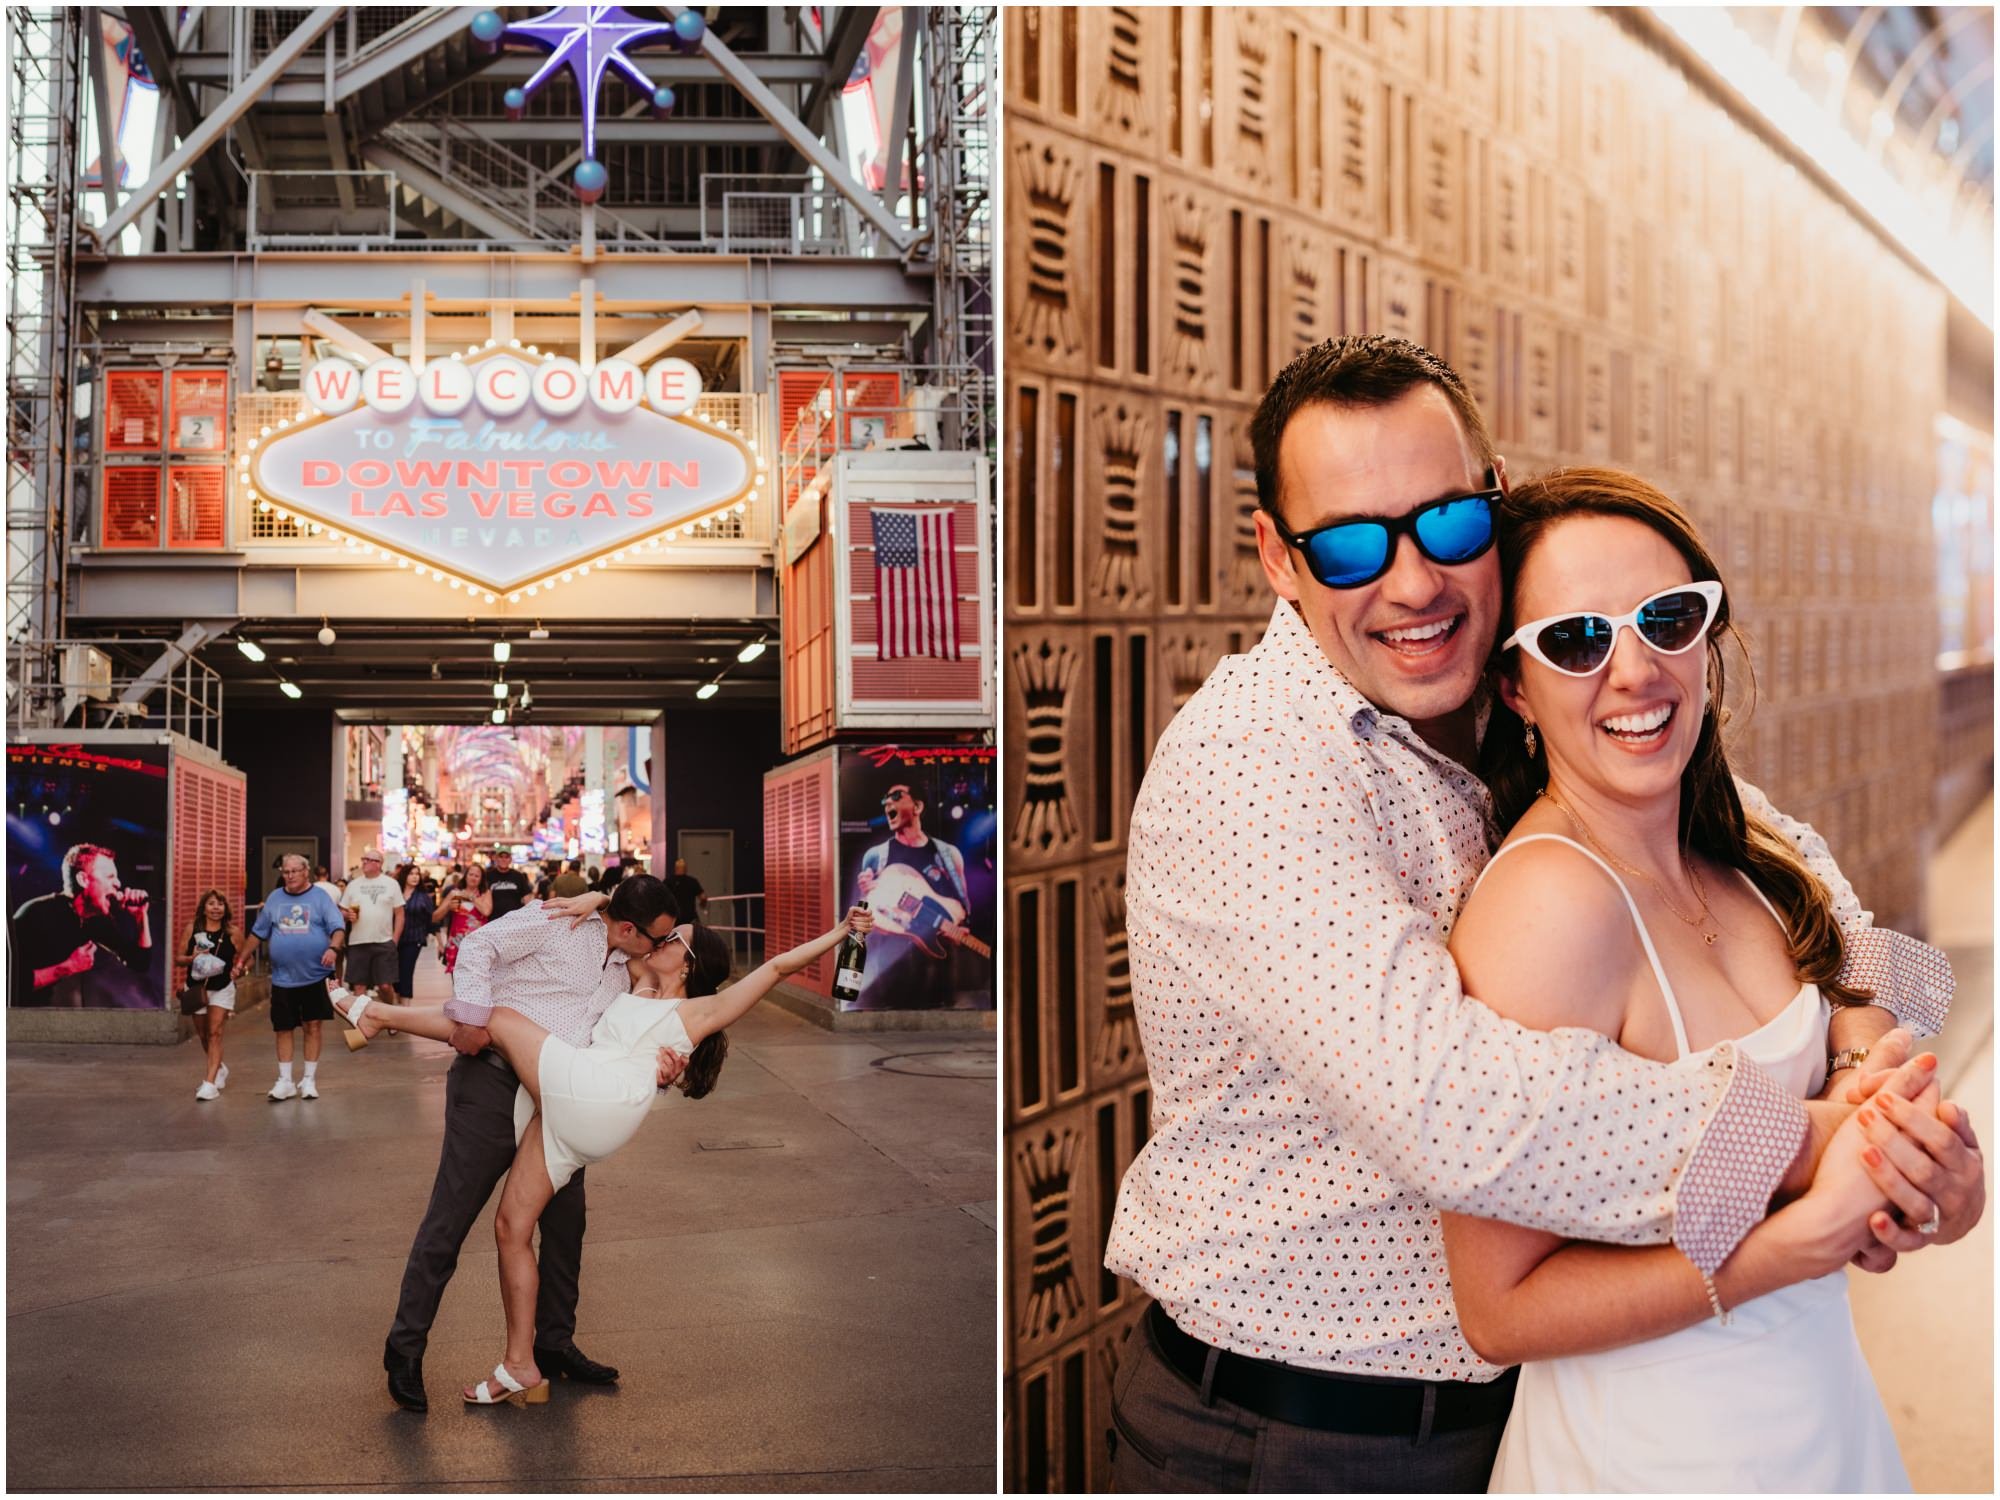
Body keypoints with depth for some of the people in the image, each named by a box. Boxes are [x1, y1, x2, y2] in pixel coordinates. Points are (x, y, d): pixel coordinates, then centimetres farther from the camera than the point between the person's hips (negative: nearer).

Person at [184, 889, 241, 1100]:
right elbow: (180, 957, 4)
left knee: (215, 1032, -12)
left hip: (222, 988, -3)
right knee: (204, 1034, 14)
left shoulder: (233, 932, -4)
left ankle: (210, 1083, -14)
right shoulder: (192, 929, 0)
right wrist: (193, 958, -16)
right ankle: (219, 1068, 41)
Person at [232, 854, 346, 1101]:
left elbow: (338, 927, -9)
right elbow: (257, 933, 14)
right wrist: (240, 962, 13)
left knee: (312, 1025, 2)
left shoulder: (320, 897, -2)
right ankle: (285, 1081, 13)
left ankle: (309, 1080, 11)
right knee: (283, 1028, 5)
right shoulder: (274, 898, 8)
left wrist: (333, 948, -29)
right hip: (283, 978, 3)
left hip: (315, 975, -3)